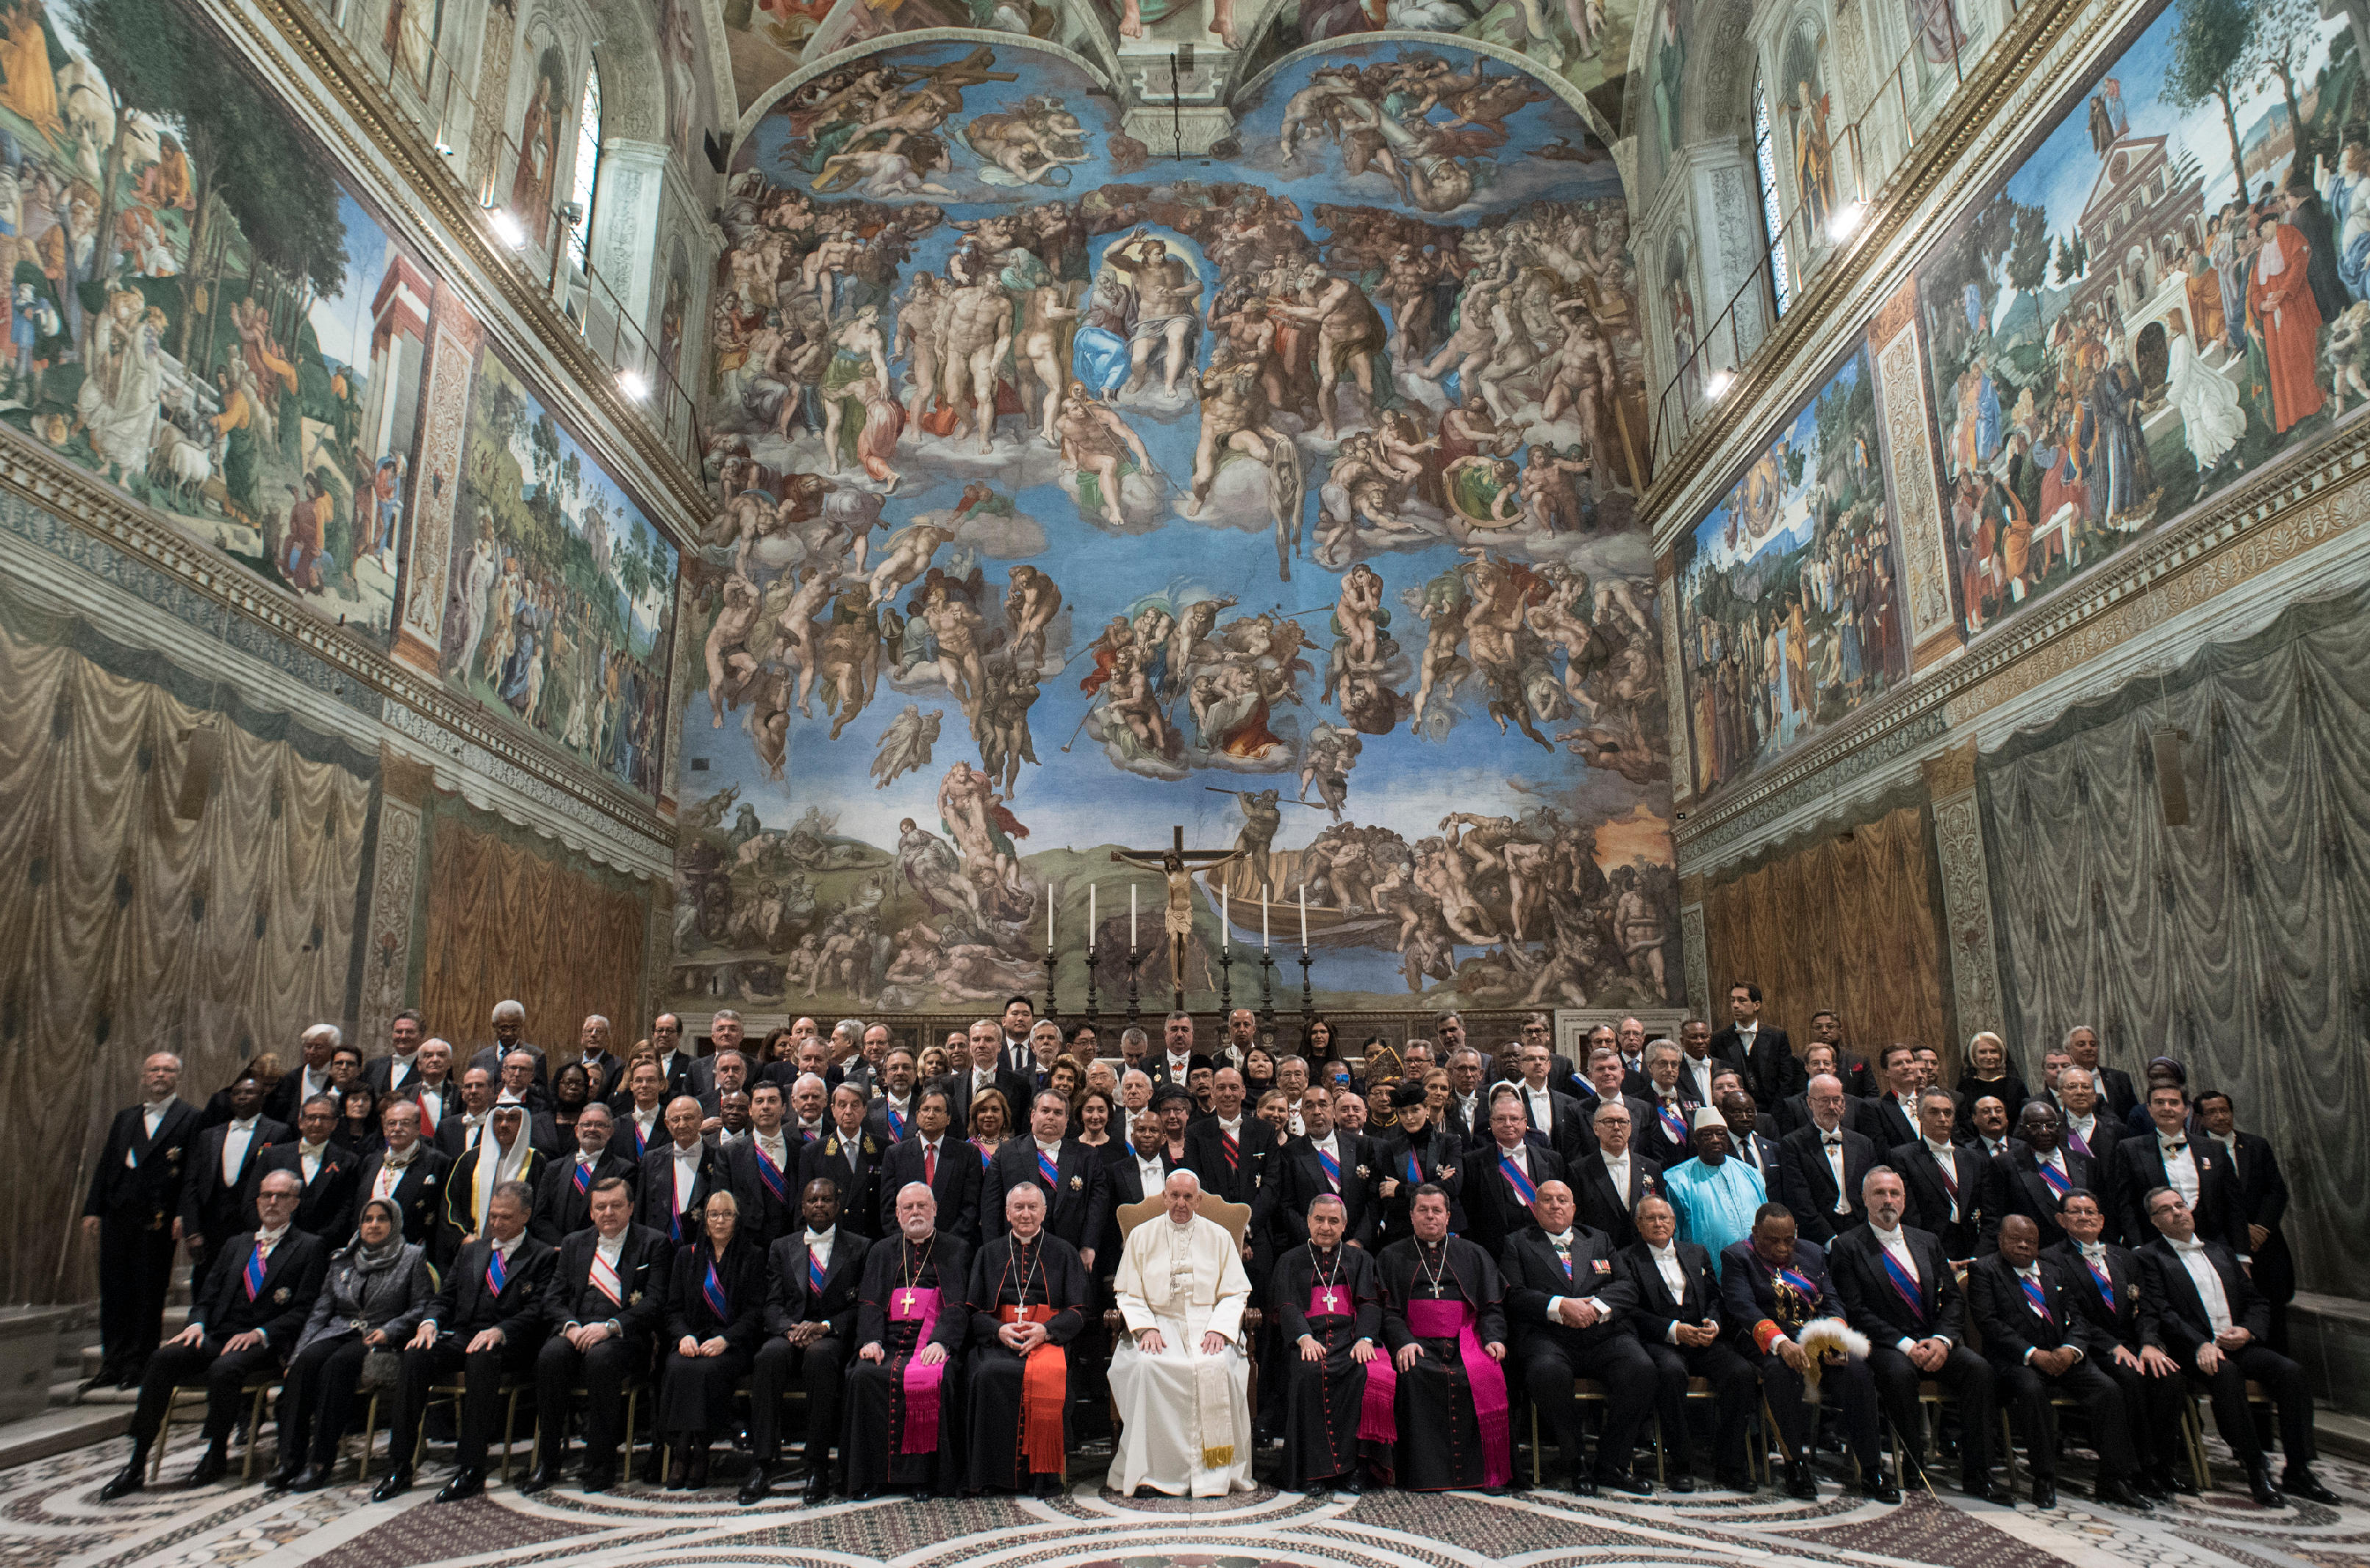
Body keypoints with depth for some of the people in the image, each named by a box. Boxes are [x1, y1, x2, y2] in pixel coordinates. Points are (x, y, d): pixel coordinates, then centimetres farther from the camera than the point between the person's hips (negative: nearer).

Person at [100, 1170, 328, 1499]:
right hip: (217, 1337, 5)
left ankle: (217, 1455, -14)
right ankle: (137, 1465, -17)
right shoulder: (236, 1244, 24)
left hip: (264, 1346, -5)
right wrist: (197, 1324, -2)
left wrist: (260, 1333, -15)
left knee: (224, 1368, -34)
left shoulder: (309, 1247, 5)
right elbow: (207, 1297, 19)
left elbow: (304, 1311, -3)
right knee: (163, 1358, -22)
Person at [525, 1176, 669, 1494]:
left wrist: (610, 1327, -19)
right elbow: (554, 1299, 12)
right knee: (551, 1356, -28)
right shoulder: (574, 1243, 19)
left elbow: (656, 1303, -5)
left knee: (601, 1358, -35)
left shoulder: (653, 1244, 5)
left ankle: (601, 1464, -21)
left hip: (626, 1336, -4)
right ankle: (548, 1462, -16)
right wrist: (571, 1326, -10)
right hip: (576, 1331, 4)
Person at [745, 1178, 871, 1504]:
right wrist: (792, 1329, -14)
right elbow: (773, 1304, 9)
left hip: (836, 1337, -2)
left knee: (819, 1355, -37)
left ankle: (818, 1466, -29)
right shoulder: (782, 1248, 18)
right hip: (791, 1333, 3)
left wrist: (824, 1327, -15)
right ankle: (761, 1465, -30)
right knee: (770, 1355, -32)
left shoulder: (860, 1248, 9)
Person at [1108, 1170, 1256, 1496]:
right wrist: (1146, 1328, -11)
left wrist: (1218, 1329, -11)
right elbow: (1128, 1294, 7)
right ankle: (1156, 1467, -21)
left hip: (1208, 1324, 0)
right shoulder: (1141, 1236, 11)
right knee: (1146, 1366, -32)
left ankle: (1214, 1472, -19)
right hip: (1159, 1322, 0)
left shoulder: (1219, 1236, 11)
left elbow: (1235, 1293, 6)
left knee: (1217, 1366, -32)